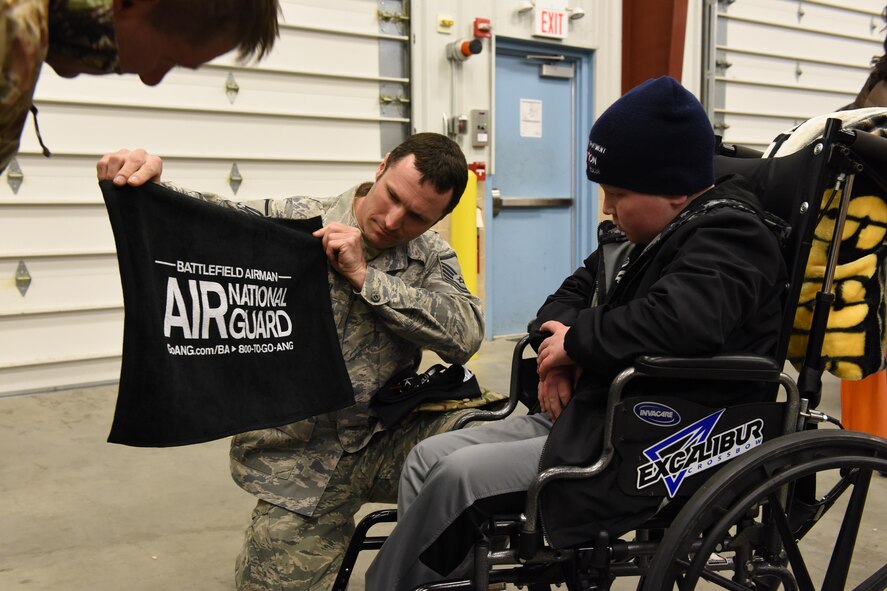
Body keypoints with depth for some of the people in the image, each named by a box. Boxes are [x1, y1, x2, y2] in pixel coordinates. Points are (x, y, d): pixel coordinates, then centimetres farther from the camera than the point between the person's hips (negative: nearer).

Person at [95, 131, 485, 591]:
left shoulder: (432, 259, 2)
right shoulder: (289, 222, -4)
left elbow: (465, 336, -14)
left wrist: (365, 276, -18)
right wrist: (143, 181, -30)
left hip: (389, 445, 1)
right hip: (302, 464, -1)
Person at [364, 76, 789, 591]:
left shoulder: (728, 236, -14)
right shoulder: (637, 233, 12)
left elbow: (677, 320, -33)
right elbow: (576, 291, 23)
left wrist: (576, 342, -17)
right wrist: (557, 353, 0)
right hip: (593, 410, 9)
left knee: (459, 478, -17)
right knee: (428, 458, -1)